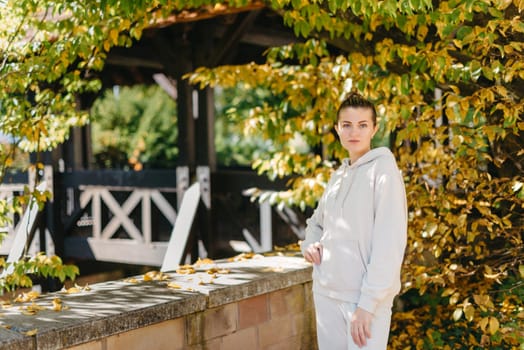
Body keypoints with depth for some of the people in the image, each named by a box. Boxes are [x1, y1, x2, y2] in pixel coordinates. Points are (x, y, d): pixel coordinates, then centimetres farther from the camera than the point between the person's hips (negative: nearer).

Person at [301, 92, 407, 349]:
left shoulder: (383, 169, -9)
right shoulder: (338, 174, 11)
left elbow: (390, 243, -16)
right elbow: (317, 221, 25)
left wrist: (368, 303, -20)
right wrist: (310, 244, 3)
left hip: (366, 298, -6)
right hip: (326, 292, 6)